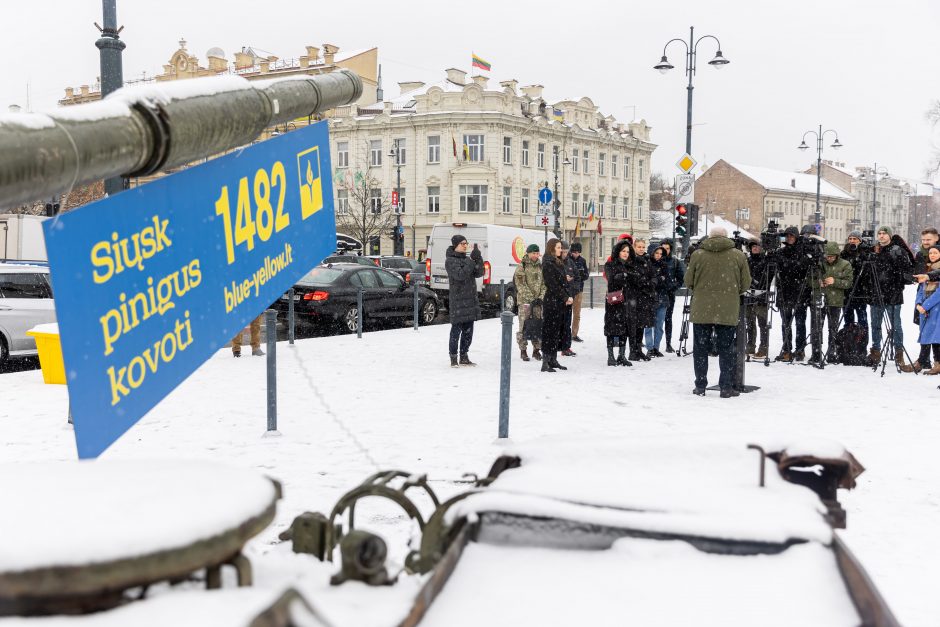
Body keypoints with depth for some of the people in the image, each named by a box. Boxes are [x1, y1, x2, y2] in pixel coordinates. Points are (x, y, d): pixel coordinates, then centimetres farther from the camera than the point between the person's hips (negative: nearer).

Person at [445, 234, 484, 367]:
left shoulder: (467, 259, 15)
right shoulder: (450, 261, -7)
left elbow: (479, 273, 5)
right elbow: (460, 275, -21)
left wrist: (478, 259, -9)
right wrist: (473, 261, -20)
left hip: (470, 300, 7)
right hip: (457, 300, -7)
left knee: (468, 330, 11)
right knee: (456, 329, -5)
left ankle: (464, 357, 20)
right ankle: (453, 358, 0)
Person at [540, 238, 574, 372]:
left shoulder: (558, 263, 17)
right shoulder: (548, 264, -11)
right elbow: (553, 285, -16)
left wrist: (568, 297, 3)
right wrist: (566, 297, -14)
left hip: (560, 302, 9)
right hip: (551, 302, -9)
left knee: (557, 330, 11)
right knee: (549, 330, -8)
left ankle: (553, 360, 17)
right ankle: (545, 363, -7)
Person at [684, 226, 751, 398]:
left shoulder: (698, 254, -3)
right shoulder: (738, 255, 0)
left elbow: (688, 281, 3)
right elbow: (745, 283, 4)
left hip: (702, 310, 0)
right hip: (728, 311, 0)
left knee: (701, 348, 10)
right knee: (726, 349, 7)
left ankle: (700, 386, 12)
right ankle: (726, 387, 7)